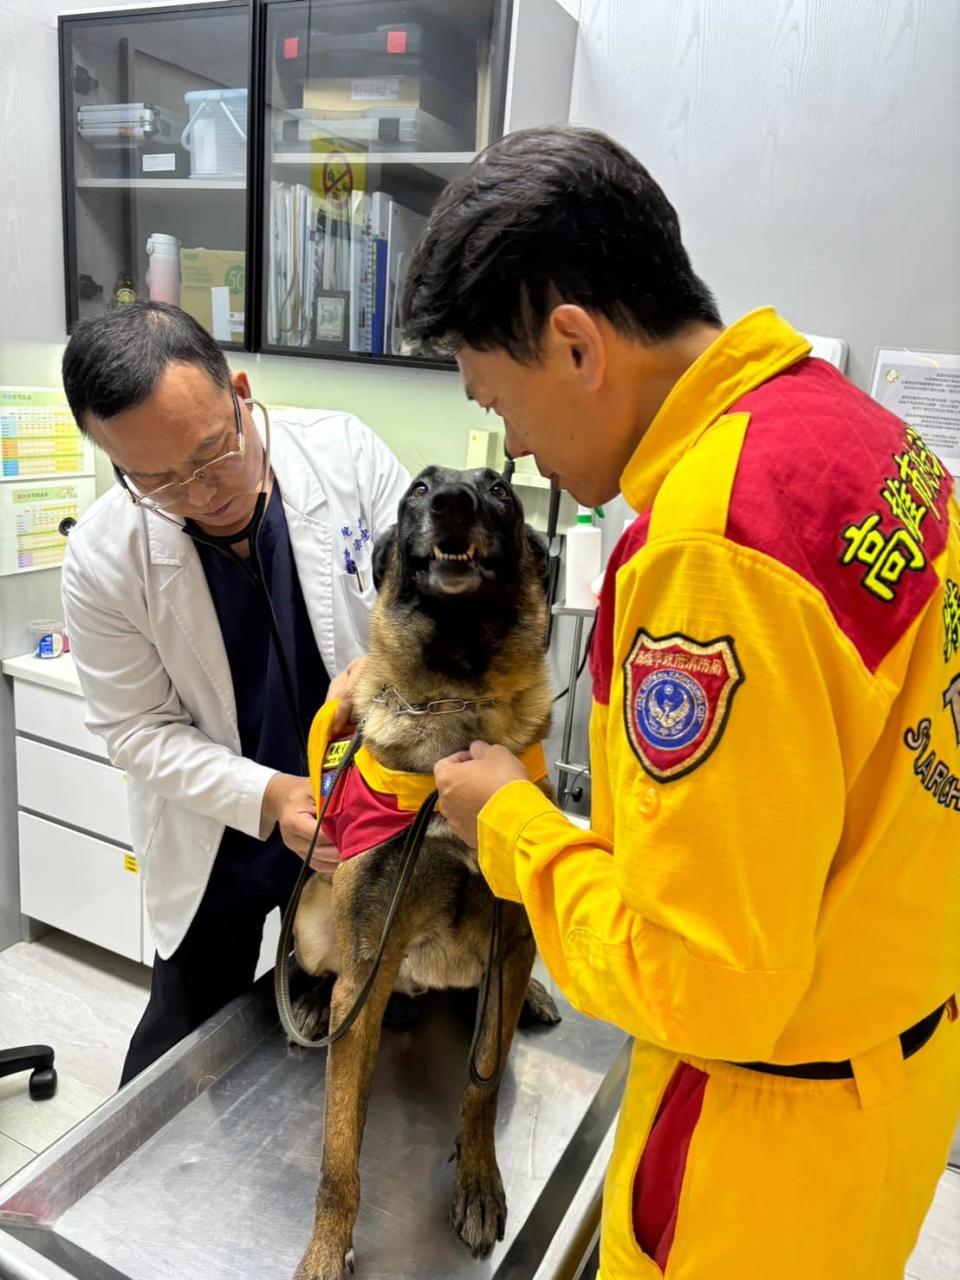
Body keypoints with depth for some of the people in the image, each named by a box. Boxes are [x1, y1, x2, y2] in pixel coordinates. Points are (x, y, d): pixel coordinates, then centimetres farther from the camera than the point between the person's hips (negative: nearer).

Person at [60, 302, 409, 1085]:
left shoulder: (346, 453, -20)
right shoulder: (103, 559, -21)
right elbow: (139, 729, -13)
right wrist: (267, 798, -27)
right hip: (215, 846, -1)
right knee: (181, 1054, 21)